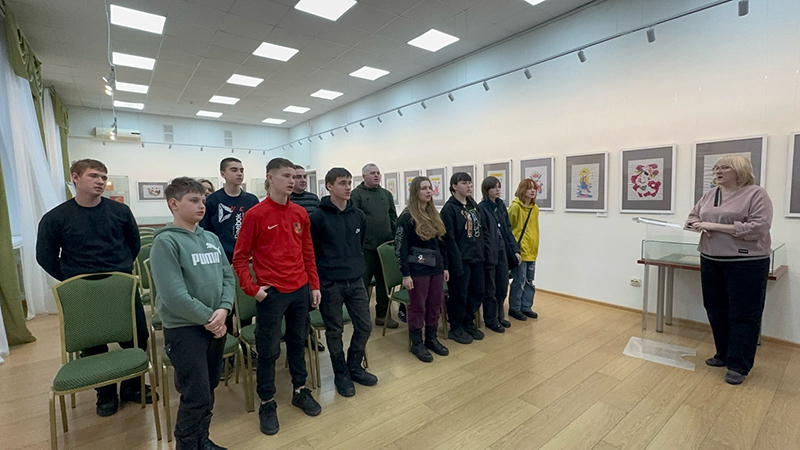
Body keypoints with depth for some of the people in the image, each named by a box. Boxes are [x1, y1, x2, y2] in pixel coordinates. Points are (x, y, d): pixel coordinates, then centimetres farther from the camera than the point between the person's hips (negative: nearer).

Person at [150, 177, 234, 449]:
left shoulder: (212, 238, 7)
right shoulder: (166, 241, -12)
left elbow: (228, 276, 6)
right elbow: (173, 294, -20)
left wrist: (223, 309, -10)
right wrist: (208, 318, -15)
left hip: (216, 325, 6)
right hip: (184, 329, -6)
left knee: (208, 390, 18)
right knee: (197, 397, 0)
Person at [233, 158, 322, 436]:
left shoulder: (300, 213, 5)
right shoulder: (255, 215, -9)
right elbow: (240, 257, -5)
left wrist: (314, 285, 8)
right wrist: (252, 288, -12)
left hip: (300, 289, 5)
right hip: (271, 293, -4)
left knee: (298, 342, 18)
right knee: (268, 350, 8)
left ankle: (300, 391, 36)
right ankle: (267, 404, 27)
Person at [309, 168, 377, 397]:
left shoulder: (358, 215, 5)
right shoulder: (318, 217, -10)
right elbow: (310, 251, -6)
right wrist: (317, 279, -3)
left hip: (356, 281, 5)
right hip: (330, 283, -5)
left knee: (364, 326, 9)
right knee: (335, 330, 10)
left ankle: (354, 367, 33)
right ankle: (341, 374, 30)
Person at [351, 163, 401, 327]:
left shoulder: (386, 194, 14)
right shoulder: (357, 194, -5)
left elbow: (393, 218, 16)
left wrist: (395, 239, 9)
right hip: (366, 247, -5)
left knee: (384, 282, 13)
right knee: (362, 283, 4)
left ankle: (382, 315, 26)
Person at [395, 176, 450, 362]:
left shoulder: (434, 215, 11)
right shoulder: (406, 217, -10)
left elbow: (441, 243, 15)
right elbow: (400, 247, -13)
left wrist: (445, 266, 13)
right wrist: (405, 274, -15)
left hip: (436, 268, 7)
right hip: (418, 270, -7)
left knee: (435, 305, 14)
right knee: (418, 307, 5)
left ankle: (431, 339, 30)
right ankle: (417, 343, 20)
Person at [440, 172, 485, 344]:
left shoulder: (473, 204, 12)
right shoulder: (449, 208, -12)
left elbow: (480, 230, 16)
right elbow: (449, 239, -17)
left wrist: (481, 252, 9)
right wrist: (456, 263, -19)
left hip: (476, 257, 8)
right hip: (461, 259, -7)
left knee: (477, 293, 15)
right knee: (459, 295, 3)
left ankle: (469, 323, 33)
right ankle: (455, 328, 21)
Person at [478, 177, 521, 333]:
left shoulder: (501, 205, 10)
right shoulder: (481, 208, -13)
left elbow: (507, 230, 12)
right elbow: (482, 235, -16)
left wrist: (515, 250, 7)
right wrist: (489, 256, -18)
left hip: (502, 251, 7)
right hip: (489, 254, -7)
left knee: (503, 286, 15)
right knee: (490, 289, 7)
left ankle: (499, 316, 33)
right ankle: (490, 320, 23)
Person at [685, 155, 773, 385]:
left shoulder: (756, 194, -8)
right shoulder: (710, 194, 10)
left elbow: (758, 228, -17)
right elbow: (693, 217, 15)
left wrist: (716, 226, -20)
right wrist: (699, 226, -8)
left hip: (746, 263, -6)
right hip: (711, 261, 6)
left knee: (743, 314, 4)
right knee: (716, 310, 14)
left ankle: (739, 365, 14)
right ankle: (724, 354, 29)